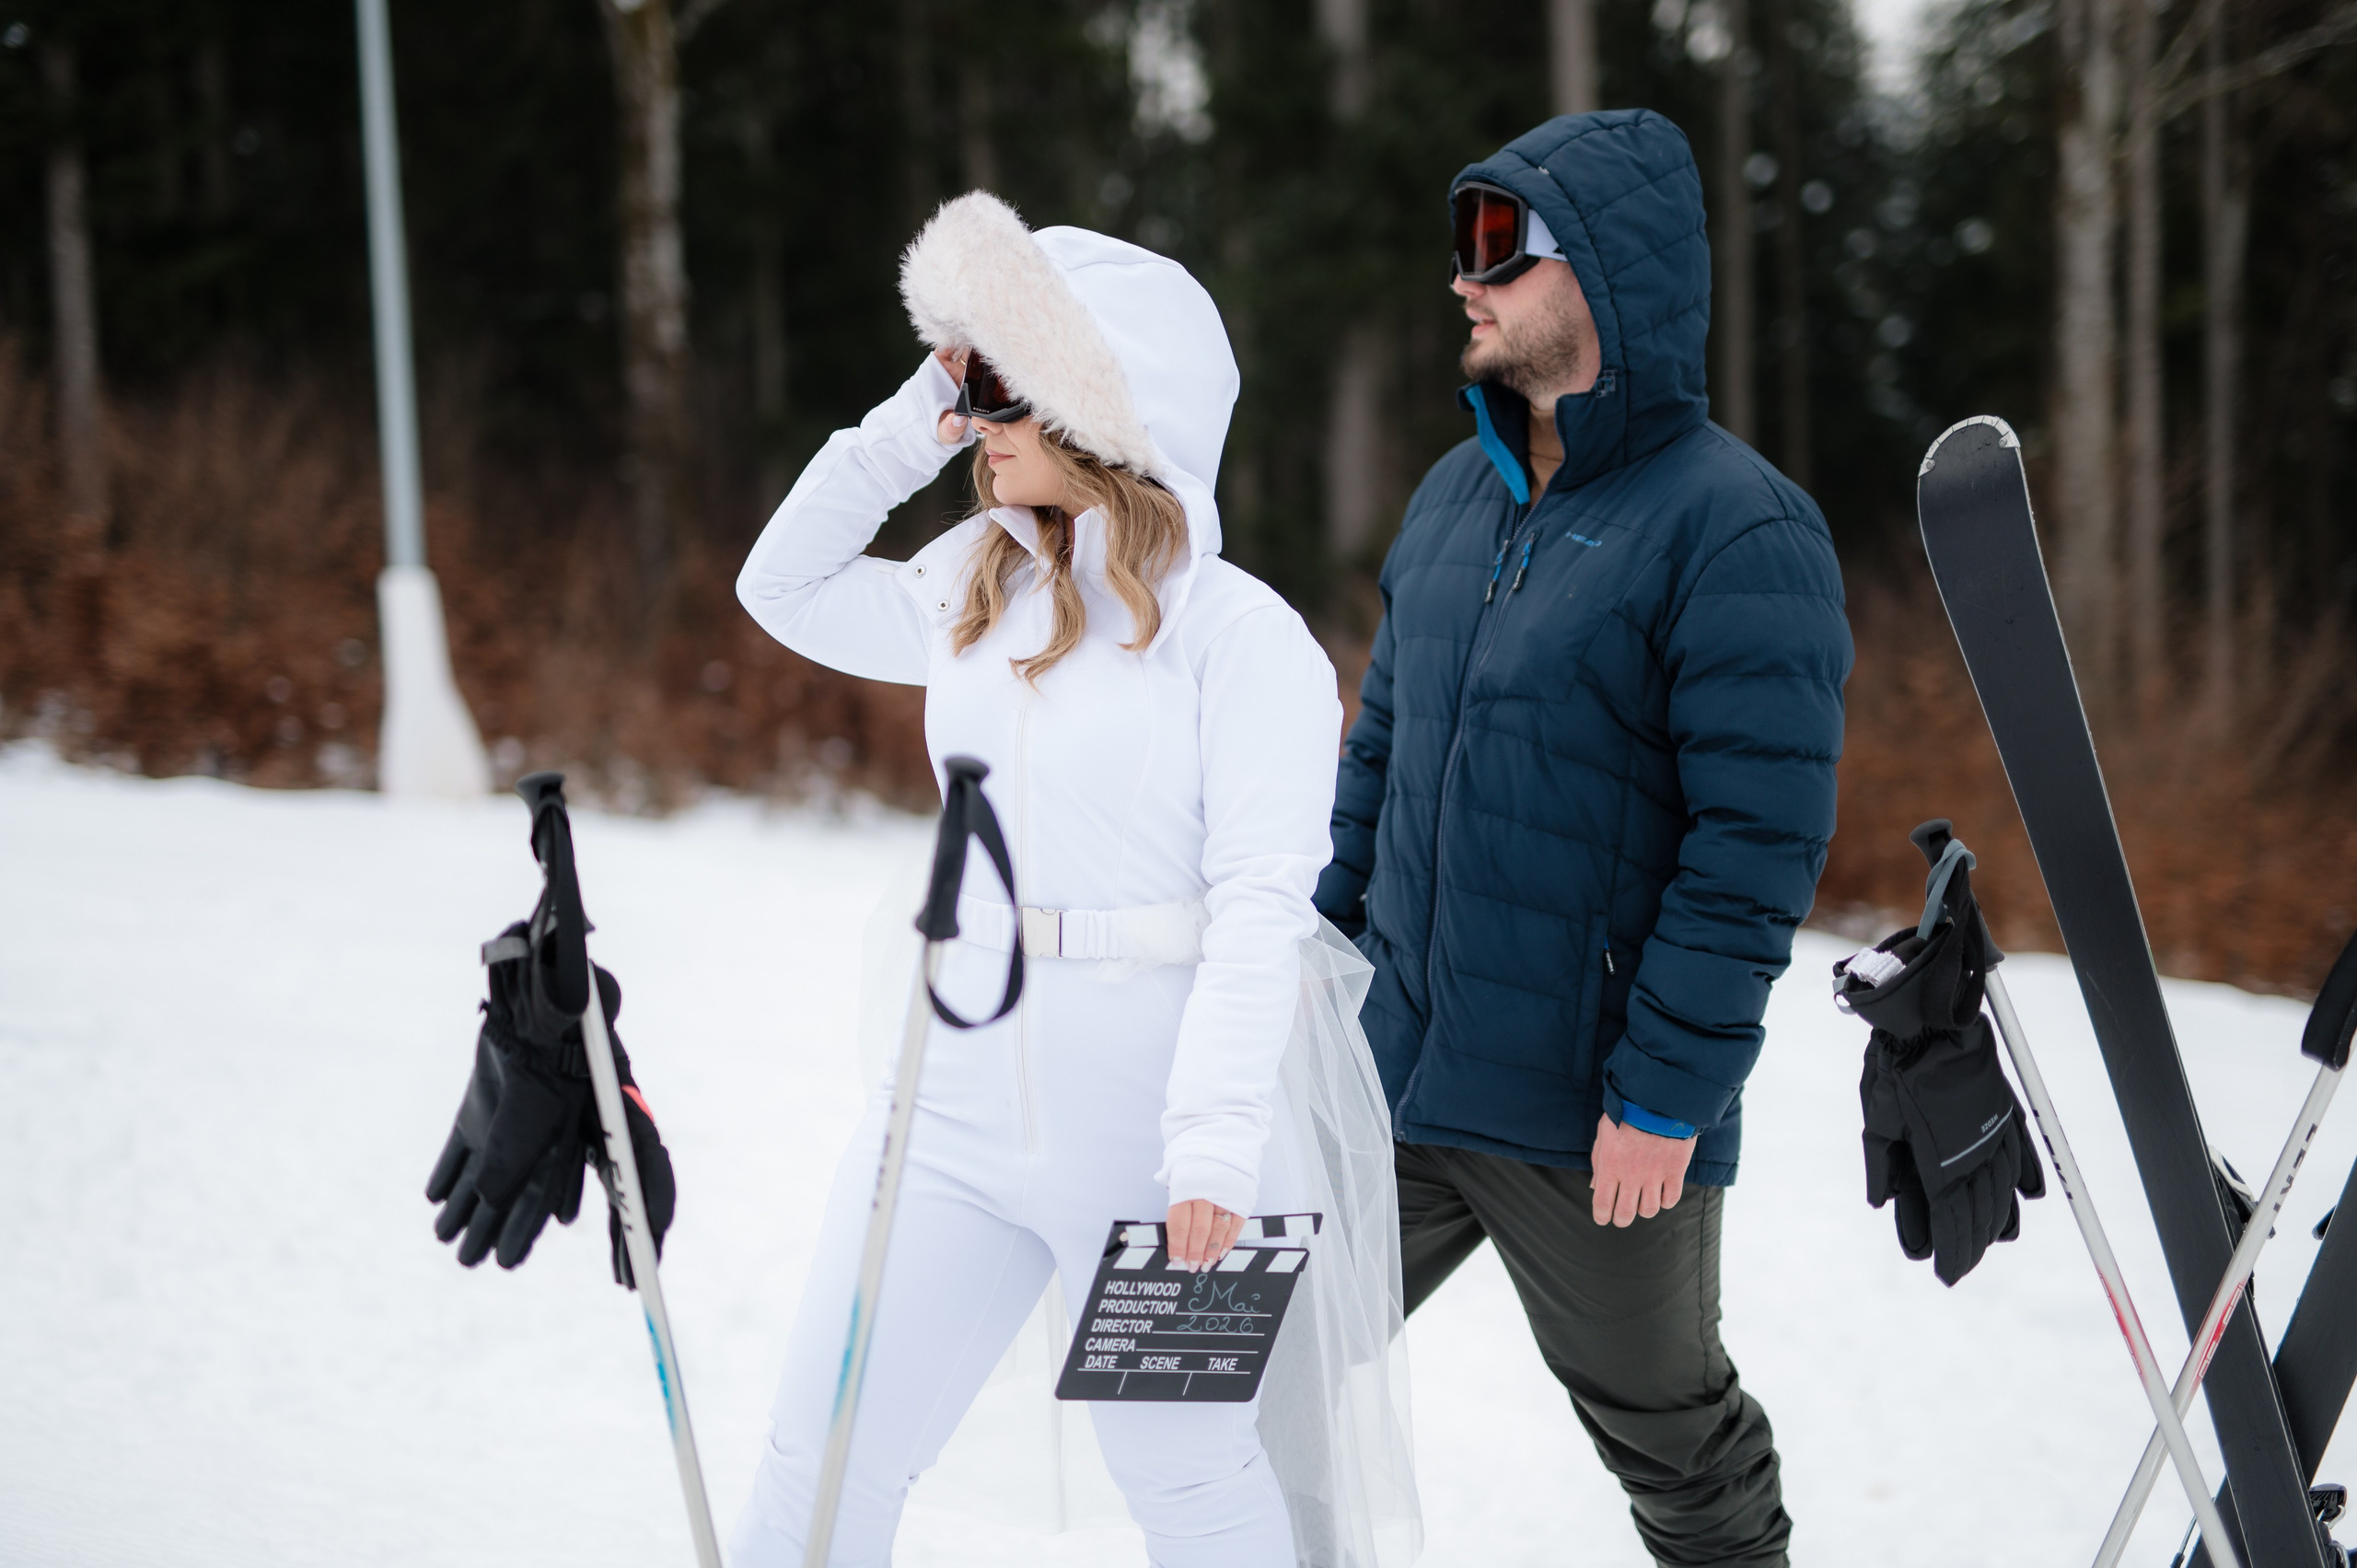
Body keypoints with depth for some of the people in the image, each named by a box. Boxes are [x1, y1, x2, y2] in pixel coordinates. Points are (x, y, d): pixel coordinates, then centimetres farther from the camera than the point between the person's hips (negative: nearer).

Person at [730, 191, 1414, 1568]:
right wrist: (904, 431, 10)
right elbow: (786, 589, 23)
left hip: (1147, 1104, -5)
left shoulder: (1242, 631, -10)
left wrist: (1215, 1141, -22)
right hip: (963, 1088, 6)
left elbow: (1261, 907, -14)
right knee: (823, 1456, 7)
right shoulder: (972, 589, 7)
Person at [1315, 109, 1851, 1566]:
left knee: (1667, 1428, 12)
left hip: (1599, 1124, -6)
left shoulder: (1735, 528, -15)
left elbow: (1759, 842, -18)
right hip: (1387, 1069, 7)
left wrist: (1664, 1091, -19)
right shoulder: (1456, 496, 9)